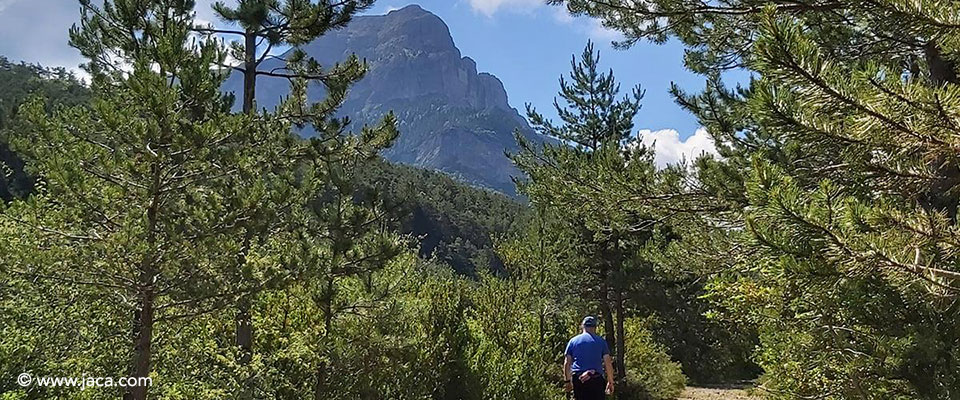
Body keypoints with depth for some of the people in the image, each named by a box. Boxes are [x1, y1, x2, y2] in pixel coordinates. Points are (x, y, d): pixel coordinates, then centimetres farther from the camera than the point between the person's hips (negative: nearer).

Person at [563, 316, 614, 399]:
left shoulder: (573, 341, 11)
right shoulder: (601, 341, 6)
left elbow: (567, 363, 7)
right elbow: (608, 363, 1)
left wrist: (567, 381, 15)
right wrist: (610, 382, 8)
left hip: (577, 380, 2)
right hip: (596, 379, -2)